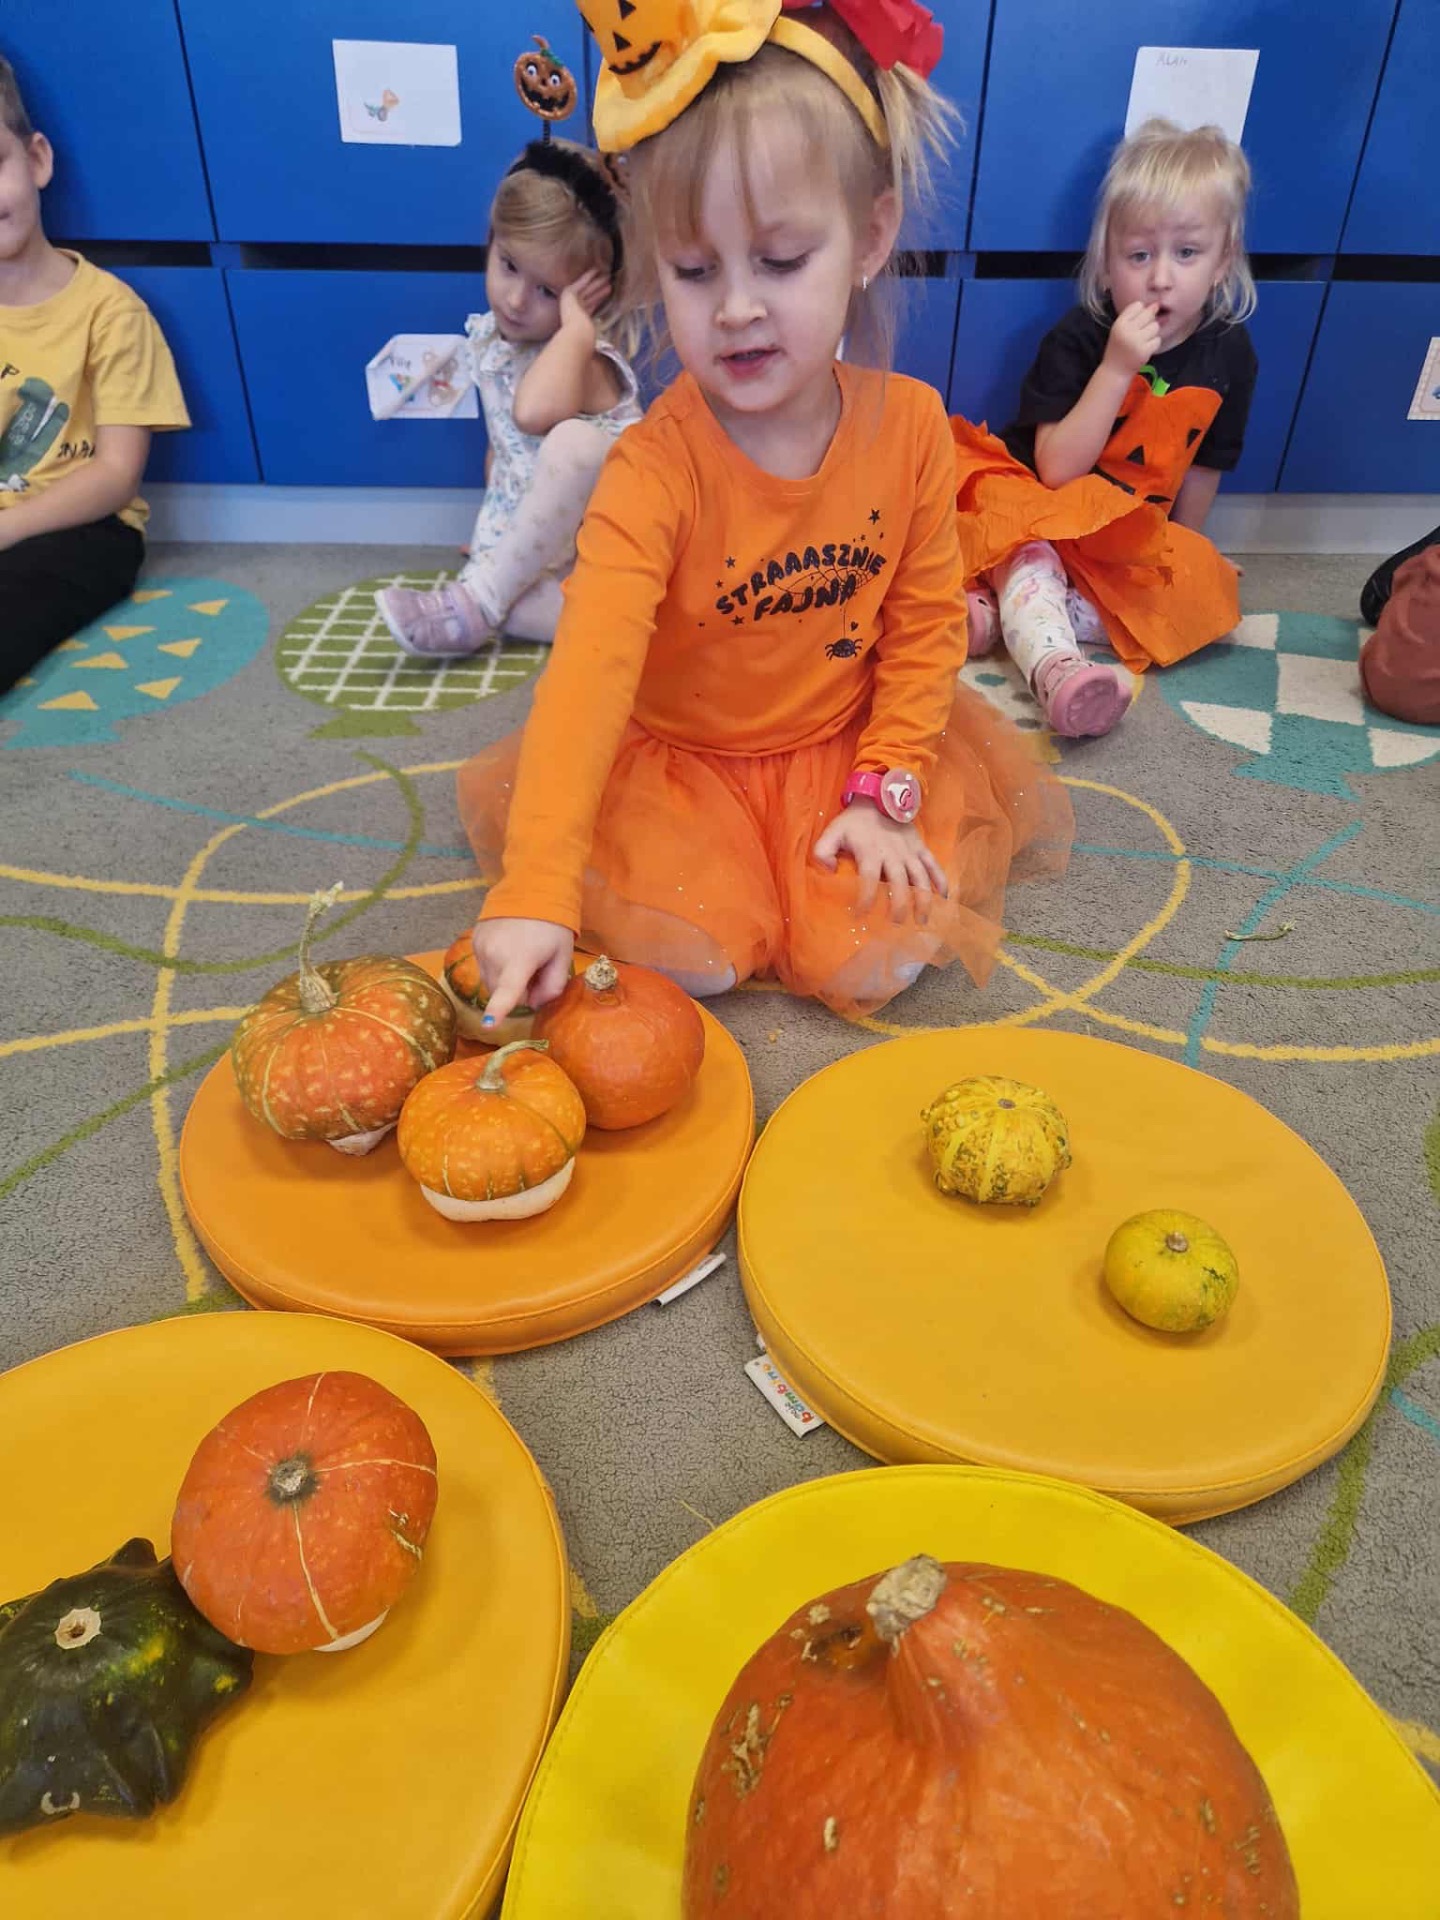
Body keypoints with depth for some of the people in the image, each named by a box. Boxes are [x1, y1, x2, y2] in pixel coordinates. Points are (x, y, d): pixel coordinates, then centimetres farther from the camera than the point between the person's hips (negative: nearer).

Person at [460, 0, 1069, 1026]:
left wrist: (885, 789, -10)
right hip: (674, 752, -1)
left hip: (843, 741, 2)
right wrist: (536, 889, -45)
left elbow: (926, 617, -2)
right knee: (697, 952, -20)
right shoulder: (655, 469, -23)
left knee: (868, 957, -14)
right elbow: (589, 667, -35)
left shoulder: (909, 424, -11)